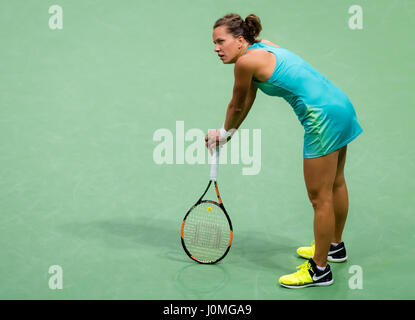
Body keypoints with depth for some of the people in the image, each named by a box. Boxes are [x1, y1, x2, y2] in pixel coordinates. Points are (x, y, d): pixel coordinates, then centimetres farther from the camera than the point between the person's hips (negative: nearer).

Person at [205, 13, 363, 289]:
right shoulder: (261, 49, 13)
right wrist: (225, 134, 26)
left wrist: (225, 132, 19)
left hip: (324, 116, -10)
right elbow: (246, 103, 22)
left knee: (320, 198, -1)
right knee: (335, 184, 24)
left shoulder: (246, 61, -15)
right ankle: (335, 246, 43)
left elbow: (237, 106, 0)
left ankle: (320, 270, 12)